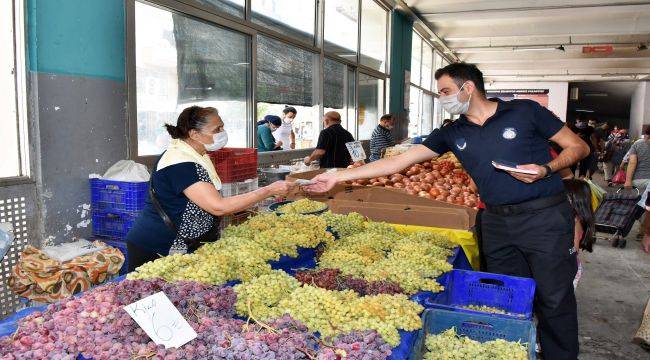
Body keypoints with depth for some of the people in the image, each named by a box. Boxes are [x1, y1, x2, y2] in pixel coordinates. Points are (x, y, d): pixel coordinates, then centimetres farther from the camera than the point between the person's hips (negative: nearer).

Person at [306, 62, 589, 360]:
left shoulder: (525, 112, -3)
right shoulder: (452, 134, 5)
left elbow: (579, 147, 3)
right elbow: (400, 161, 1)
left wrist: (545, 169, -17)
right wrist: (339, 177, -4)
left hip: (544, 216, -3)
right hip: (497, 222, 4)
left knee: (555, 299, 3)